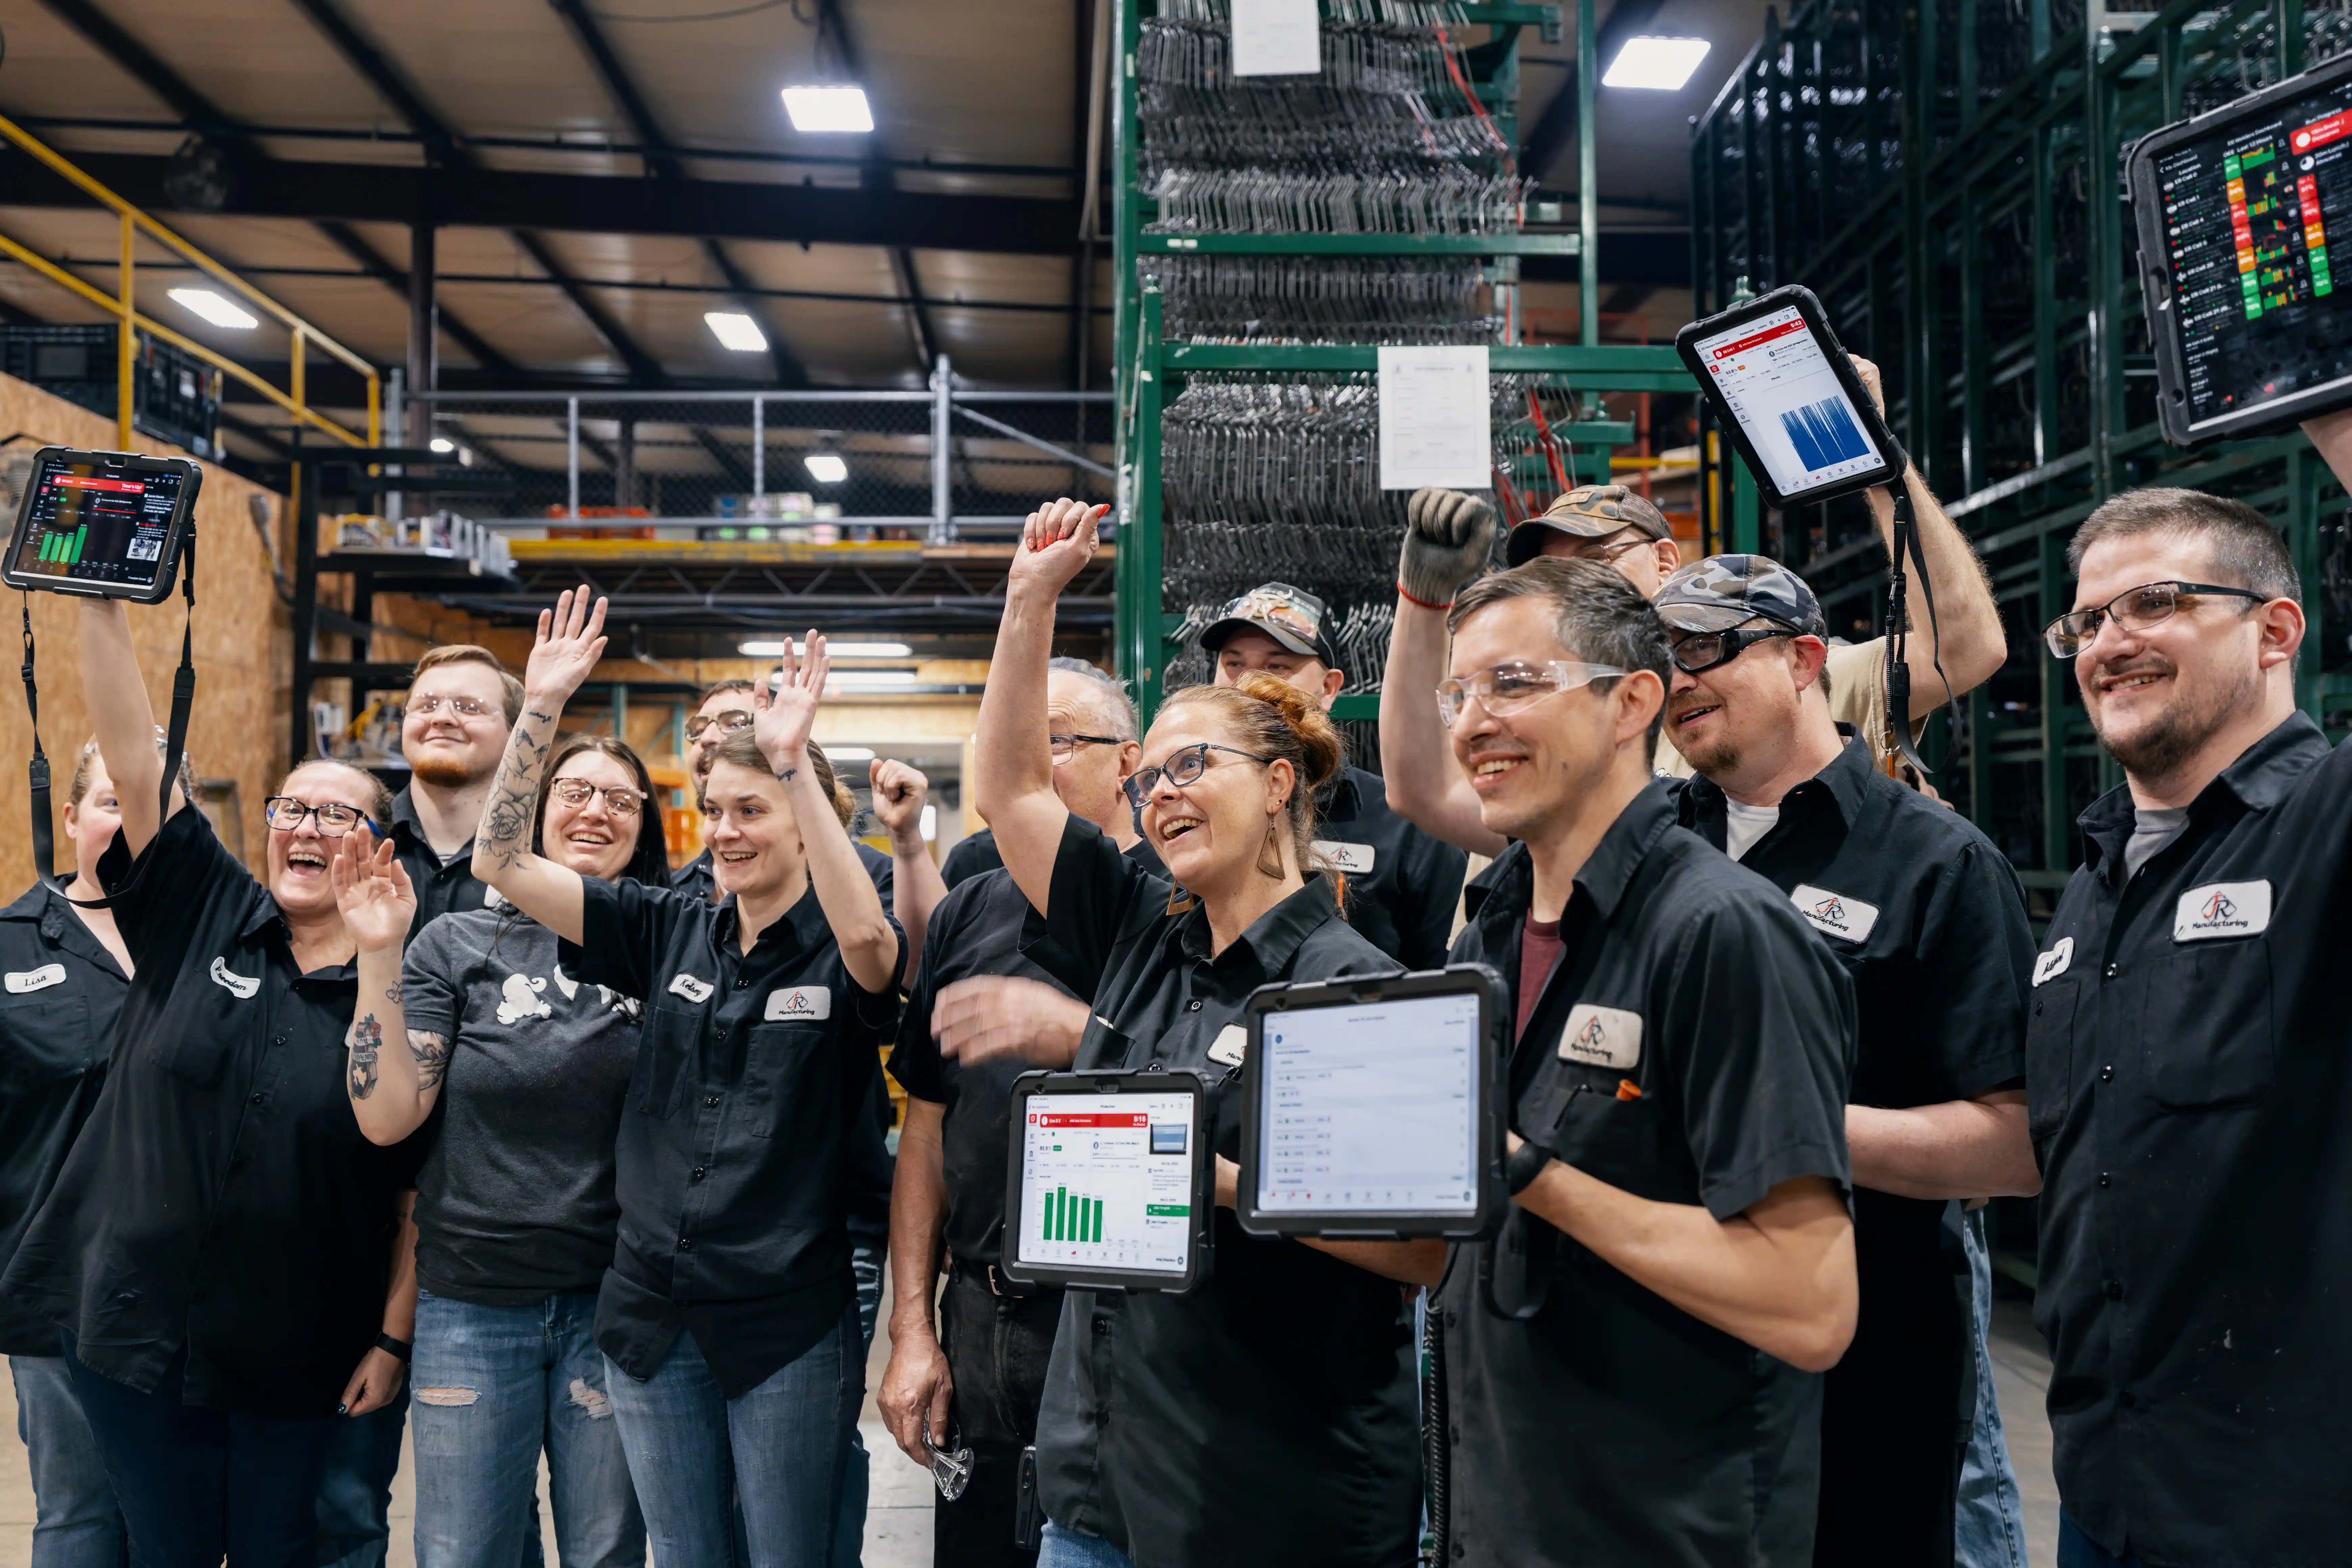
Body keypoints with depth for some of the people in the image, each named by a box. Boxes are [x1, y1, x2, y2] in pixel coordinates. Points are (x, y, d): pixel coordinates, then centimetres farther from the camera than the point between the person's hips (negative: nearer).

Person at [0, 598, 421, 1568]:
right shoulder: (199, 914, -1)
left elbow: (421, 1189, -4)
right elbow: (133, 753, -9)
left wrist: (394, 1338, -6)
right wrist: (102, 601, -16)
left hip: (298, 1356, -2)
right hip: (139, 1328, 2)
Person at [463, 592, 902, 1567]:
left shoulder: (838, 954, -8)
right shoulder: (671, 931, 4)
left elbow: (867, 936, -33)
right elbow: (502, 863, 0)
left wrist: (793, 759, -36)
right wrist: (541, 710, -11)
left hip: (788, 1322, -4)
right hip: (652, 1313, 4)